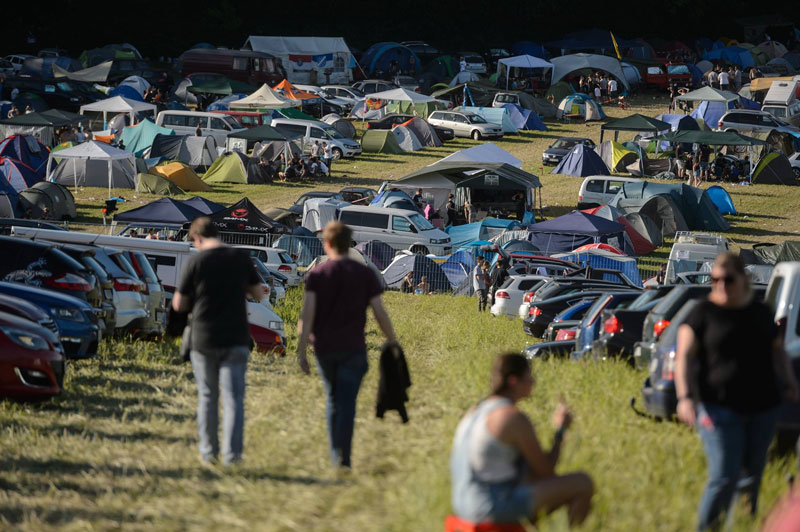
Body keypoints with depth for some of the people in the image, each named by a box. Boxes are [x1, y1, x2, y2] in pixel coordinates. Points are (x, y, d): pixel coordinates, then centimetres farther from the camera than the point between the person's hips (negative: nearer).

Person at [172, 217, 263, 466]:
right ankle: (232, 453, -6)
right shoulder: (241, 258, -2)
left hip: (204, 340, -1)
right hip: (236, 340, 1)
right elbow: (259, 294, 7)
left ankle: (208, 451, 17)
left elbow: (179, 305, -3)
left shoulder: (196, 262, -8)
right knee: (233, 399, 2)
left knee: (207, 397, 13)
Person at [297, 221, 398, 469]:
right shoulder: (365, 274, 1)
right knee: (347, 402, -3)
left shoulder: (316, 275, -1)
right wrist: (393, 344, 10)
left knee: (333, 400, 17)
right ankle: (344, 455, -15)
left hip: (325, 348, 1)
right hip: (353, 349, -1)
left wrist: (301, 351, -9)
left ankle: (336, 454, 20)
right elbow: (380, 313, -1)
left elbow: (307, 315, -9)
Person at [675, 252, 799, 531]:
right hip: (720, 408, -4)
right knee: (724, 478, -11)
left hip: (762, 407, 4)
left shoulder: (761, 312, 11)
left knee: (751, 477, 10)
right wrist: (685, 397, -19)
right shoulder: (704, 313, -1)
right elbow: (684, 357, -6)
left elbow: (777, 351, 20)